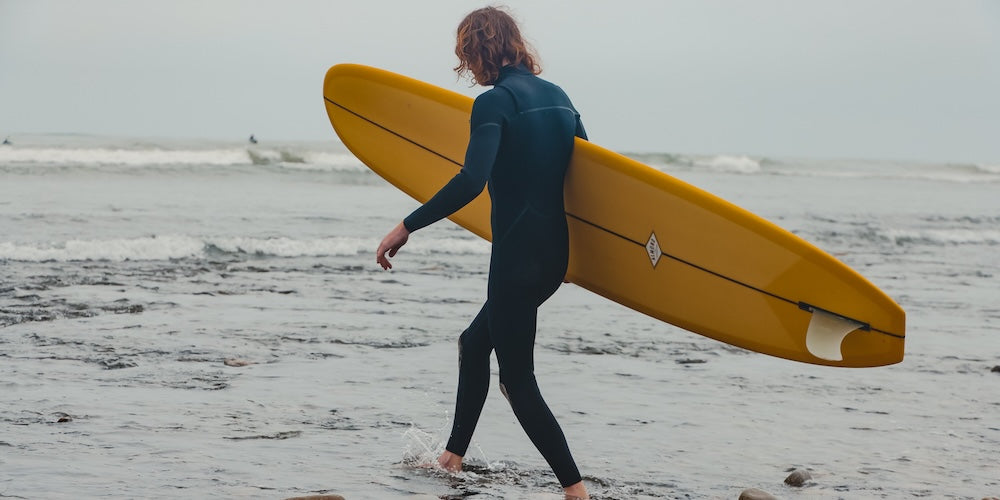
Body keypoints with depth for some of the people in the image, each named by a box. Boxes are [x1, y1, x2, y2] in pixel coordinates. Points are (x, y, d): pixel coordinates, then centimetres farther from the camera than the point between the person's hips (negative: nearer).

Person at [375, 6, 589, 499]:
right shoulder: (557, 96, 11)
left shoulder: (495, 101, -13)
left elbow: (471, 180, -26)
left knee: (518, 381, -1)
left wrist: (407, 226, -23)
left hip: (517, 254, -9)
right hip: (554, 254, 9)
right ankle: (453, 457, 35)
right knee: (475, 342, 26)